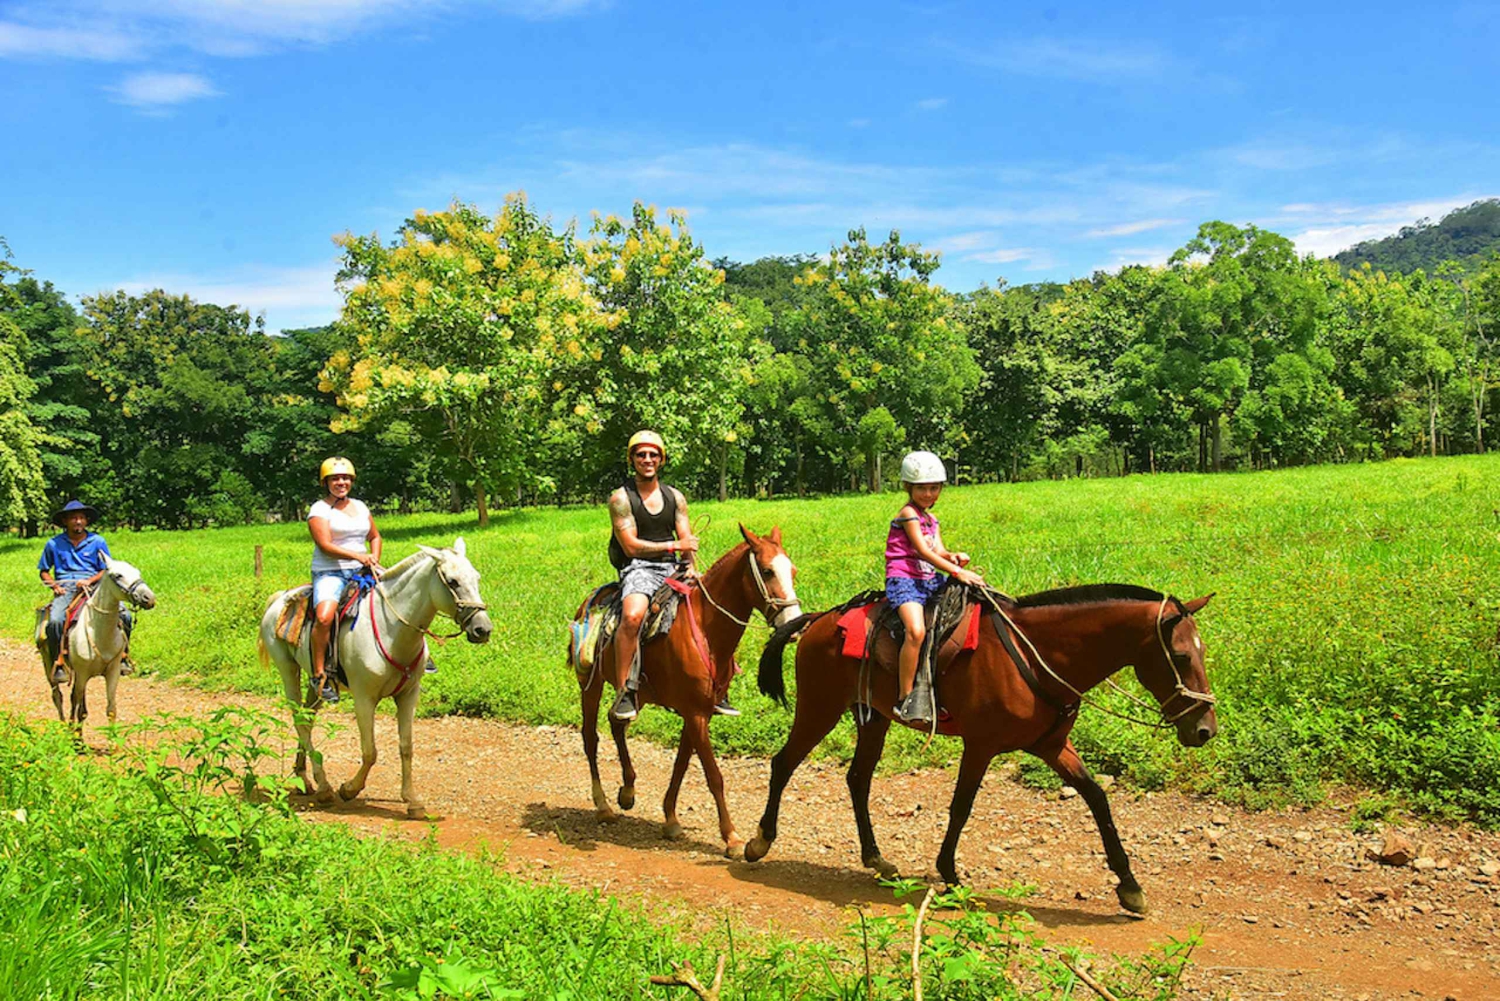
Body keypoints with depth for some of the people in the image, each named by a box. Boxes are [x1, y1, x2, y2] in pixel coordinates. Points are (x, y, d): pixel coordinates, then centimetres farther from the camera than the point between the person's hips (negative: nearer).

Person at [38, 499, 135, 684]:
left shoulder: (98, 542, 10)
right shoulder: (54, 544, 11)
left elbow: (106, 570, 10)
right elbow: (43, 571, 19)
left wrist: (89, 581, -8)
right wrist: (54, 585, 0)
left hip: (93, 586, 1)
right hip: (65, 589, -1)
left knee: (124, 616, -23)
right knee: (55, 621, -33)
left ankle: (123, 656, -7)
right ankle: (59, 663, -19)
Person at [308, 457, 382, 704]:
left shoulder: (360, 507, 16)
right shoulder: (319, 510, -2)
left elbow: (375, 537, 26)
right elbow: (325, 545, -14)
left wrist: (374, 560, 6)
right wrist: (359, 556, -24)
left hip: (361, 572, 6)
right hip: (330, 573, -6)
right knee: (324, 616, -32)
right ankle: (319, 674, -20)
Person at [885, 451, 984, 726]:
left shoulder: (931, 519, 19)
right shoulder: (908, 514, -8)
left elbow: (938, 551, 10)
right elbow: (923, 551, -17)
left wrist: (954, 556, -14)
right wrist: (957, 571, -23)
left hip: (929, 580, 9)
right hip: (903, 580, -9)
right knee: (916, 631, -32)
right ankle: (905, 699, -24)